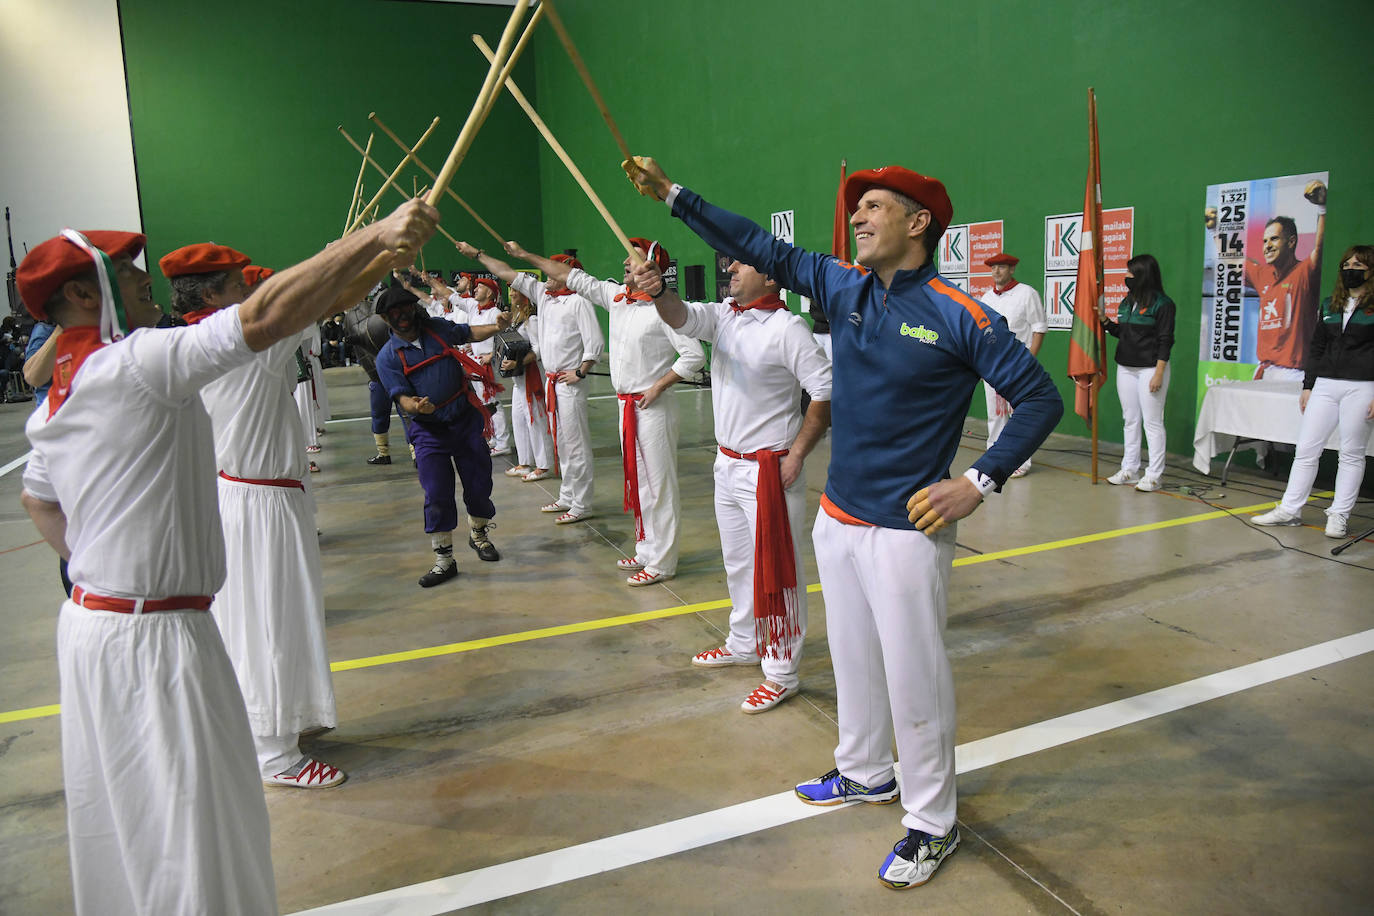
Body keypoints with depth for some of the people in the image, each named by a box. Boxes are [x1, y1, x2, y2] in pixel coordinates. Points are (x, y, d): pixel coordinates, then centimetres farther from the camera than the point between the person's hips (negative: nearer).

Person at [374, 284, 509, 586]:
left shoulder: (437, 328, 4)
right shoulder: (387, 357, -3)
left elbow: (469, 333, 21)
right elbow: (402, 396, -10)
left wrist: (496, 326, 4)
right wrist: (414, 405, -33)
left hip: (466, 420, 2)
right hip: (429, 431, -2)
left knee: (479, 485, 7)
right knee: (437, 497, -6)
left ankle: (479, 535, 35)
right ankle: (444, 559, 7)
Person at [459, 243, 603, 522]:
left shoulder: (579, 302, -11)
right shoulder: (543, 295, 11)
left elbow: (596, 342, -15)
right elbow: (509, 274, 17)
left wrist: (579, 372, -14)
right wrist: (477, 254, 20)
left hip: (570, 383, -8)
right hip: (550, 380, 8)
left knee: (575, 443, -5)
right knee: (559, 441, 14)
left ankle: (582, 505, 0)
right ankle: (567, 497, 24)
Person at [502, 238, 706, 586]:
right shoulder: (616, 296, 8)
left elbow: (694, 355, -19)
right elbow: (570, 277, 15)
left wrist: (658, 387, -16)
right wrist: (524, 255, 17)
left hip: (653, 407, -8)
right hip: (626, 404, 8)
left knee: (657, 483, -3)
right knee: (636, 479, 16)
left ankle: (661, 563, 5)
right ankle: (646, 551, 28)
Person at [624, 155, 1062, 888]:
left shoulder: (958, 317, -13)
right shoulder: (844, 287, 3)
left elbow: (1040, 398, -10)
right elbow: (759, 247, 7)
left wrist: (978, 483, -18)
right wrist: (670, 194, 5)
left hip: (906, 531, -6)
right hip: (837, 518, 7)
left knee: (915, 680, 3)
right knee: (853, 657, 21)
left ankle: (932, 825, 22)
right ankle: (865, 774, 42)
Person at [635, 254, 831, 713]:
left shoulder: (787, 328, -16)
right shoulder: (724, 315, 6)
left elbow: (826, 390, -16)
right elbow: (683, 318, -10)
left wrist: (796, 454, -16)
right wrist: (659, 291, -32)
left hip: (768, 469, -8)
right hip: (727, 464, 8)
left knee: (774, 569, 0)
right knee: (737, 563, 21)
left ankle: (783, 671, 12)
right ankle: (744, 644, 40)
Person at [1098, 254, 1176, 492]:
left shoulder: (1162, 304, -9)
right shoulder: (1126, 303, 12)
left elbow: (1165, 341, -12)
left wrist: (1158, 374, -17)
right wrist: (1104, 320, 5)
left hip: (1150, 369, -7)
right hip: (1125, 369, 7)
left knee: (1152, 422, -3)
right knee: (1131, 421, 12)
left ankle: (1153, 475, 1)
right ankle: (1129, 470, 19)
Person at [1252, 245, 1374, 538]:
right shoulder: (1330, 305, 14)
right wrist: (1308, 386, 12)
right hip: (1325, 384, 5)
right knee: (1306, 449, 4)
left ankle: (1340, 515, 11)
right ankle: (1290, 509, 10)